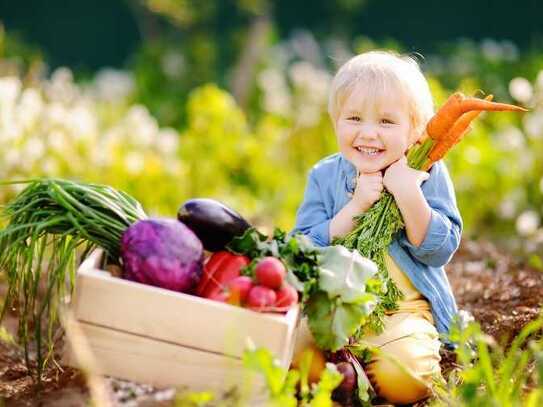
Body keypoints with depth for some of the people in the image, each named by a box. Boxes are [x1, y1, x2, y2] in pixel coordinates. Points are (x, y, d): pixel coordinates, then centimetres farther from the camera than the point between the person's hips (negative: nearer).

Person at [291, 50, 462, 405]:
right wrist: (355, 206, -17)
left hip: (404, 308, -1)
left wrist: (409, 196, -21)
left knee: (401, 378, -29)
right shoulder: (325, 177, 3)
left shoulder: (428, 175, -1)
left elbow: (439, 252, -8)